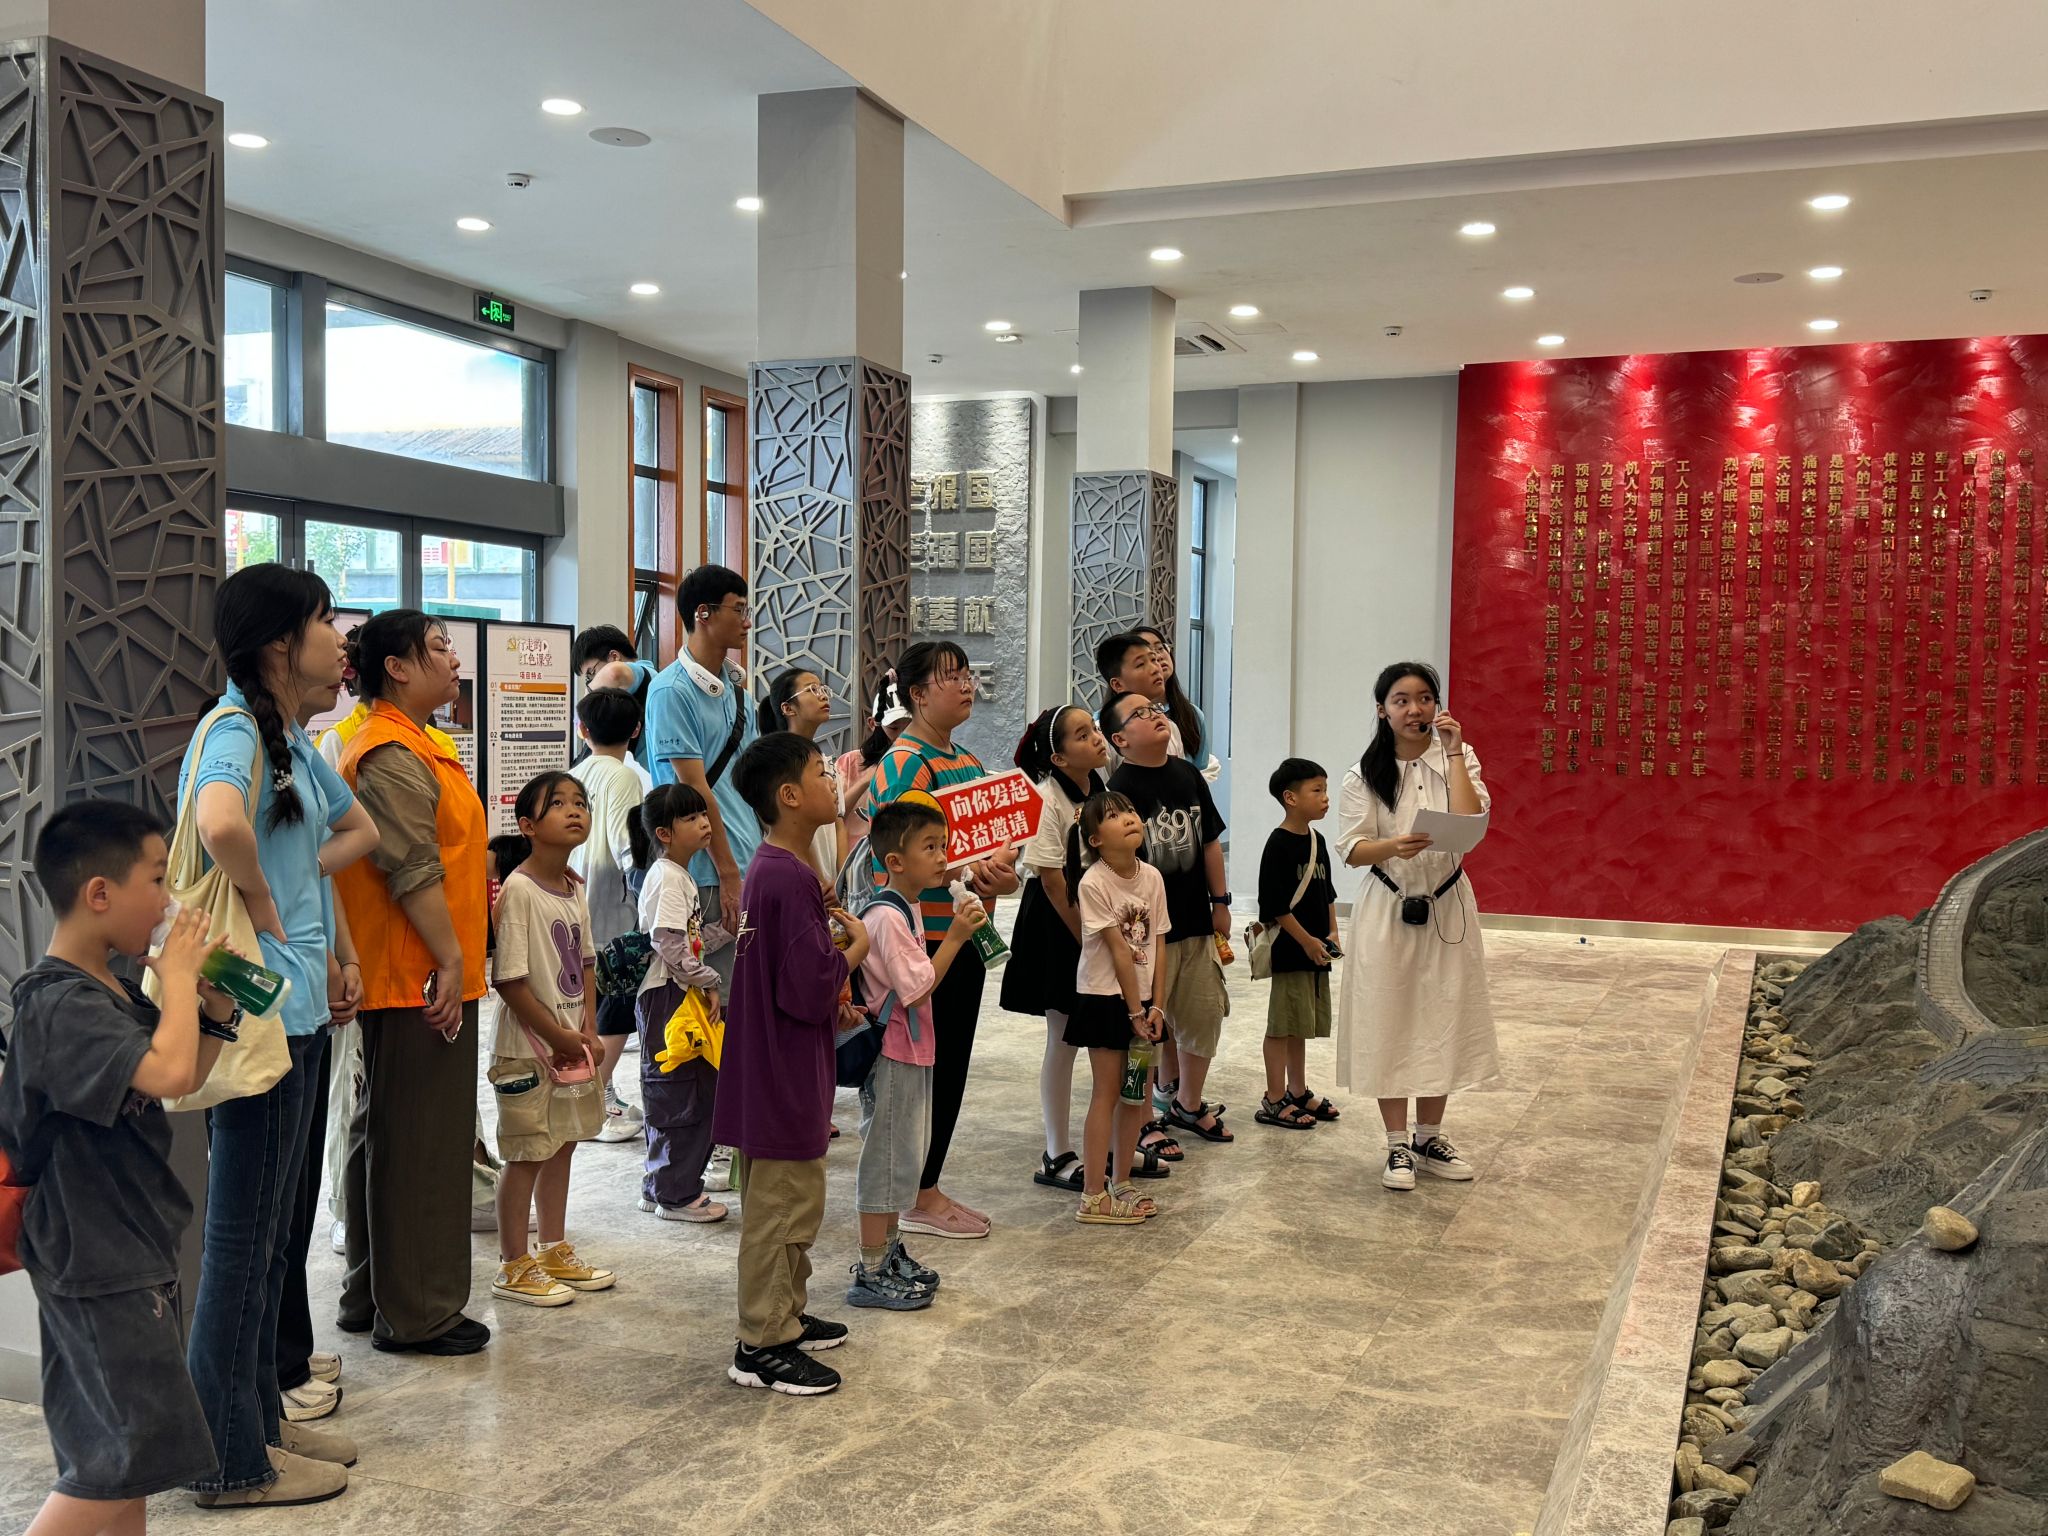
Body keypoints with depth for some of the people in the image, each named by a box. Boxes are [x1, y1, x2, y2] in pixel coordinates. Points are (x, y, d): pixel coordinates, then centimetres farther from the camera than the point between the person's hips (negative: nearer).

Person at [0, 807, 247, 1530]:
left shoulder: (115, 992, 8)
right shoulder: (61, 1004, -22)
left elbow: (187, 1078, 19)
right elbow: (168, 1072, -37)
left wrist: (216, 1009, 2)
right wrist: (179, 975, -23)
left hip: (133, 1249, 10)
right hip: (96, 1261, -10)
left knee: (131, 1451, 17)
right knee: (120, 1457, -4)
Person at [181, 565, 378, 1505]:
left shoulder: (295, 742, 14)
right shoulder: (233, 731, -16)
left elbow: (359, 830, 27)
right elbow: (220, 825, -37)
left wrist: (303, 882, 8)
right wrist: (266, 909, -20)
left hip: (299, 1005, 10)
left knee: (271, 1224, 18)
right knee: (242, 1232, 0)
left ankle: (262, 1416, 31)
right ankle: (232, 1461, 11)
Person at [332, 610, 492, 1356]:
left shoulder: (410, 747, 18)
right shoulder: (391, 756, -16)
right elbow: (414, 872, -22)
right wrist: (450, 958, -21)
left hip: (416, 980, 11)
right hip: (420, 980, -11)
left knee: (385, 1134, 17)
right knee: (420, 1142, -3)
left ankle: (375, 1295, 28)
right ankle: (416, 1312, 6)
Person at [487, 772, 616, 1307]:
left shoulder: (574, 891, 7)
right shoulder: (518, 889, -18)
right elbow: (509, 980, -19)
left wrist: (589, 1031, 3)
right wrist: (558, 1035, -15)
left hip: (573, 1043, 8)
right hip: (528, 1047, -8)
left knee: (561, 1145, 17)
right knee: (526, 1153, 1)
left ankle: (554, 1251, 30)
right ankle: (514, 1267, 14)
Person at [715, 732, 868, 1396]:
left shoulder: (770, 869, 9)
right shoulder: (791, 879, -23)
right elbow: (810, 989, -26)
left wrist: (835, 999, 8)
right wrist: (856, 949, -10)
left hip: (775, 1072, 11)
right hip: (785, 1075, -11)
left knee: (786, 1201, 21)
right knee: (783, 1204, 0)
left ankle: (786, 1316, 34)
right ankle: (763, 1346, 10)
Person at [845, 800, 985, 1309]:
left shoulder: (907, 910, 10)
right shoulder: (886, 917, -21)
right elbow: (917, 988, -24)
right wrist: (955, 936, -23)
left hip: (912, 1052, 10)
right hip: (892, 1056, -10)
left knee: (905, 1157, 18)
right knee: (886, 1159, -2)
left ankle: (890, 1253, 31)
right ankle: (870, 1275, 7)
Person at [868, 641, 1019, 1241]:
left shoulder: (967, 761, 15)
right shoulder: (906, 763, -14)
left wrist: (1001, 871, -1)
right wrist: (968, 874, -29)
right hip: (922, 937, -9)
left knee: (951, 1066, 14)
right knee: (924, 1065, -1)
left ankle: (927, 1188, 26)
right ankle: (917, 1197, 11)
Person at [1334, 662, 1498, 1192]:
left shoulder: (1458, 759, 0)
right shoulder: (1364, 775, -2)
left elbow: (1470, 824, -17)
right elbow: (1351, 850, -7)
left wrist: (1453, 754, -16)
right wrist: (1395, 846, -26)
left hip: (1447, 909, 1)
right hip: (1387, 910, -1)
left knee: (1442, 1021, 8)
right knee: (1388, 1024, 2)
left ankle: (1429, 1138, 25)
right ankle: (1397, 1146, 15)